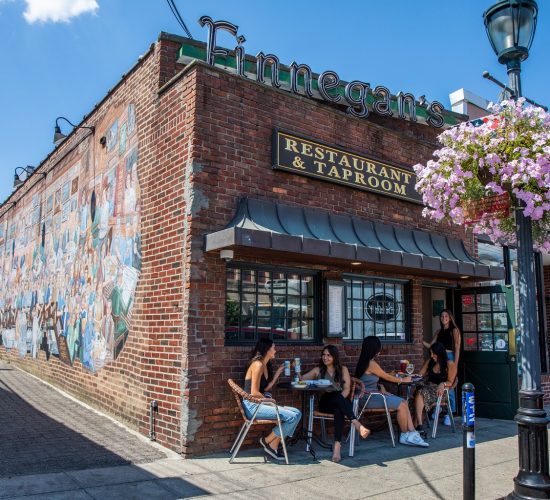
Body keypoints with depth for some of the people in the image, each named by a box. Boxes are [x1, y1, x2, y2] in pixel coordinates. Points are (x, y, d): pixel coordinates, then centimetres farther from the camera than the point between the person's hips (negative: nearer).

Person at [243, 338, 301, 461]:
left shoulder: (265, 365, 15)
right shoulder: (258, 365, -15)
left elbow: (265, 388, 11)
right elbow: (254, 393, -19)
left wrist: (277, 373, 13)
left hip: (259, 404, 10)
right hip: (252, 406, -10)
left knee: (297, 413, -2)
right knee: (292, 417, -19)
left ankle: (273, 446, -1)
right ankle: (267, 441, -2)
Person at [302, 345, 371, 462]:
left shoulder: (343, 370, 14)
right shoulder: (318, 370, 18)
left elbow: (347, 389, 3)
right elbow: (301, 379, 10)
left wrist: (339, 400, -16)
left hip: (341, 401, 0)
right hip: (325, 403, 0)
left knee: (338, 410, -38)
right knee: (337, 396, -36)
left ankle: (337, 445, -48)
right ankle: (357, 424, -50)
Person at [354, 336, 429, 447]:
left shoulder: (366, 362, 11)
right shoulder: (371, 364, -18)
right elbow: (387, 377, -6)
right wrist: (402, 380, 9)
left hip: (372, 395, 10)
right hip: (368, 398, -10)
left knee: (404, 403, 3)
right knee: (401, 406, -13)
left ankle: (412, 434, -2)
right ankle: (405, 435, 6)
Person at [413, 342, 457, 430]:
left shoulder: (450, 364, 0)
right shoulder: (429, 362, 17)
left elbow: (450, 382, -2)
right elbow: (420, 375, 18)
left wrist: (442, 384, -23)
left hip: (441, 390, -4)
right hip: (428, 387, 4)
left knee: (421, 393, -35)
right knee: (419, 392, -34)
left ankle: (417, 424, -38)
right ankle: (419, 424, -44)